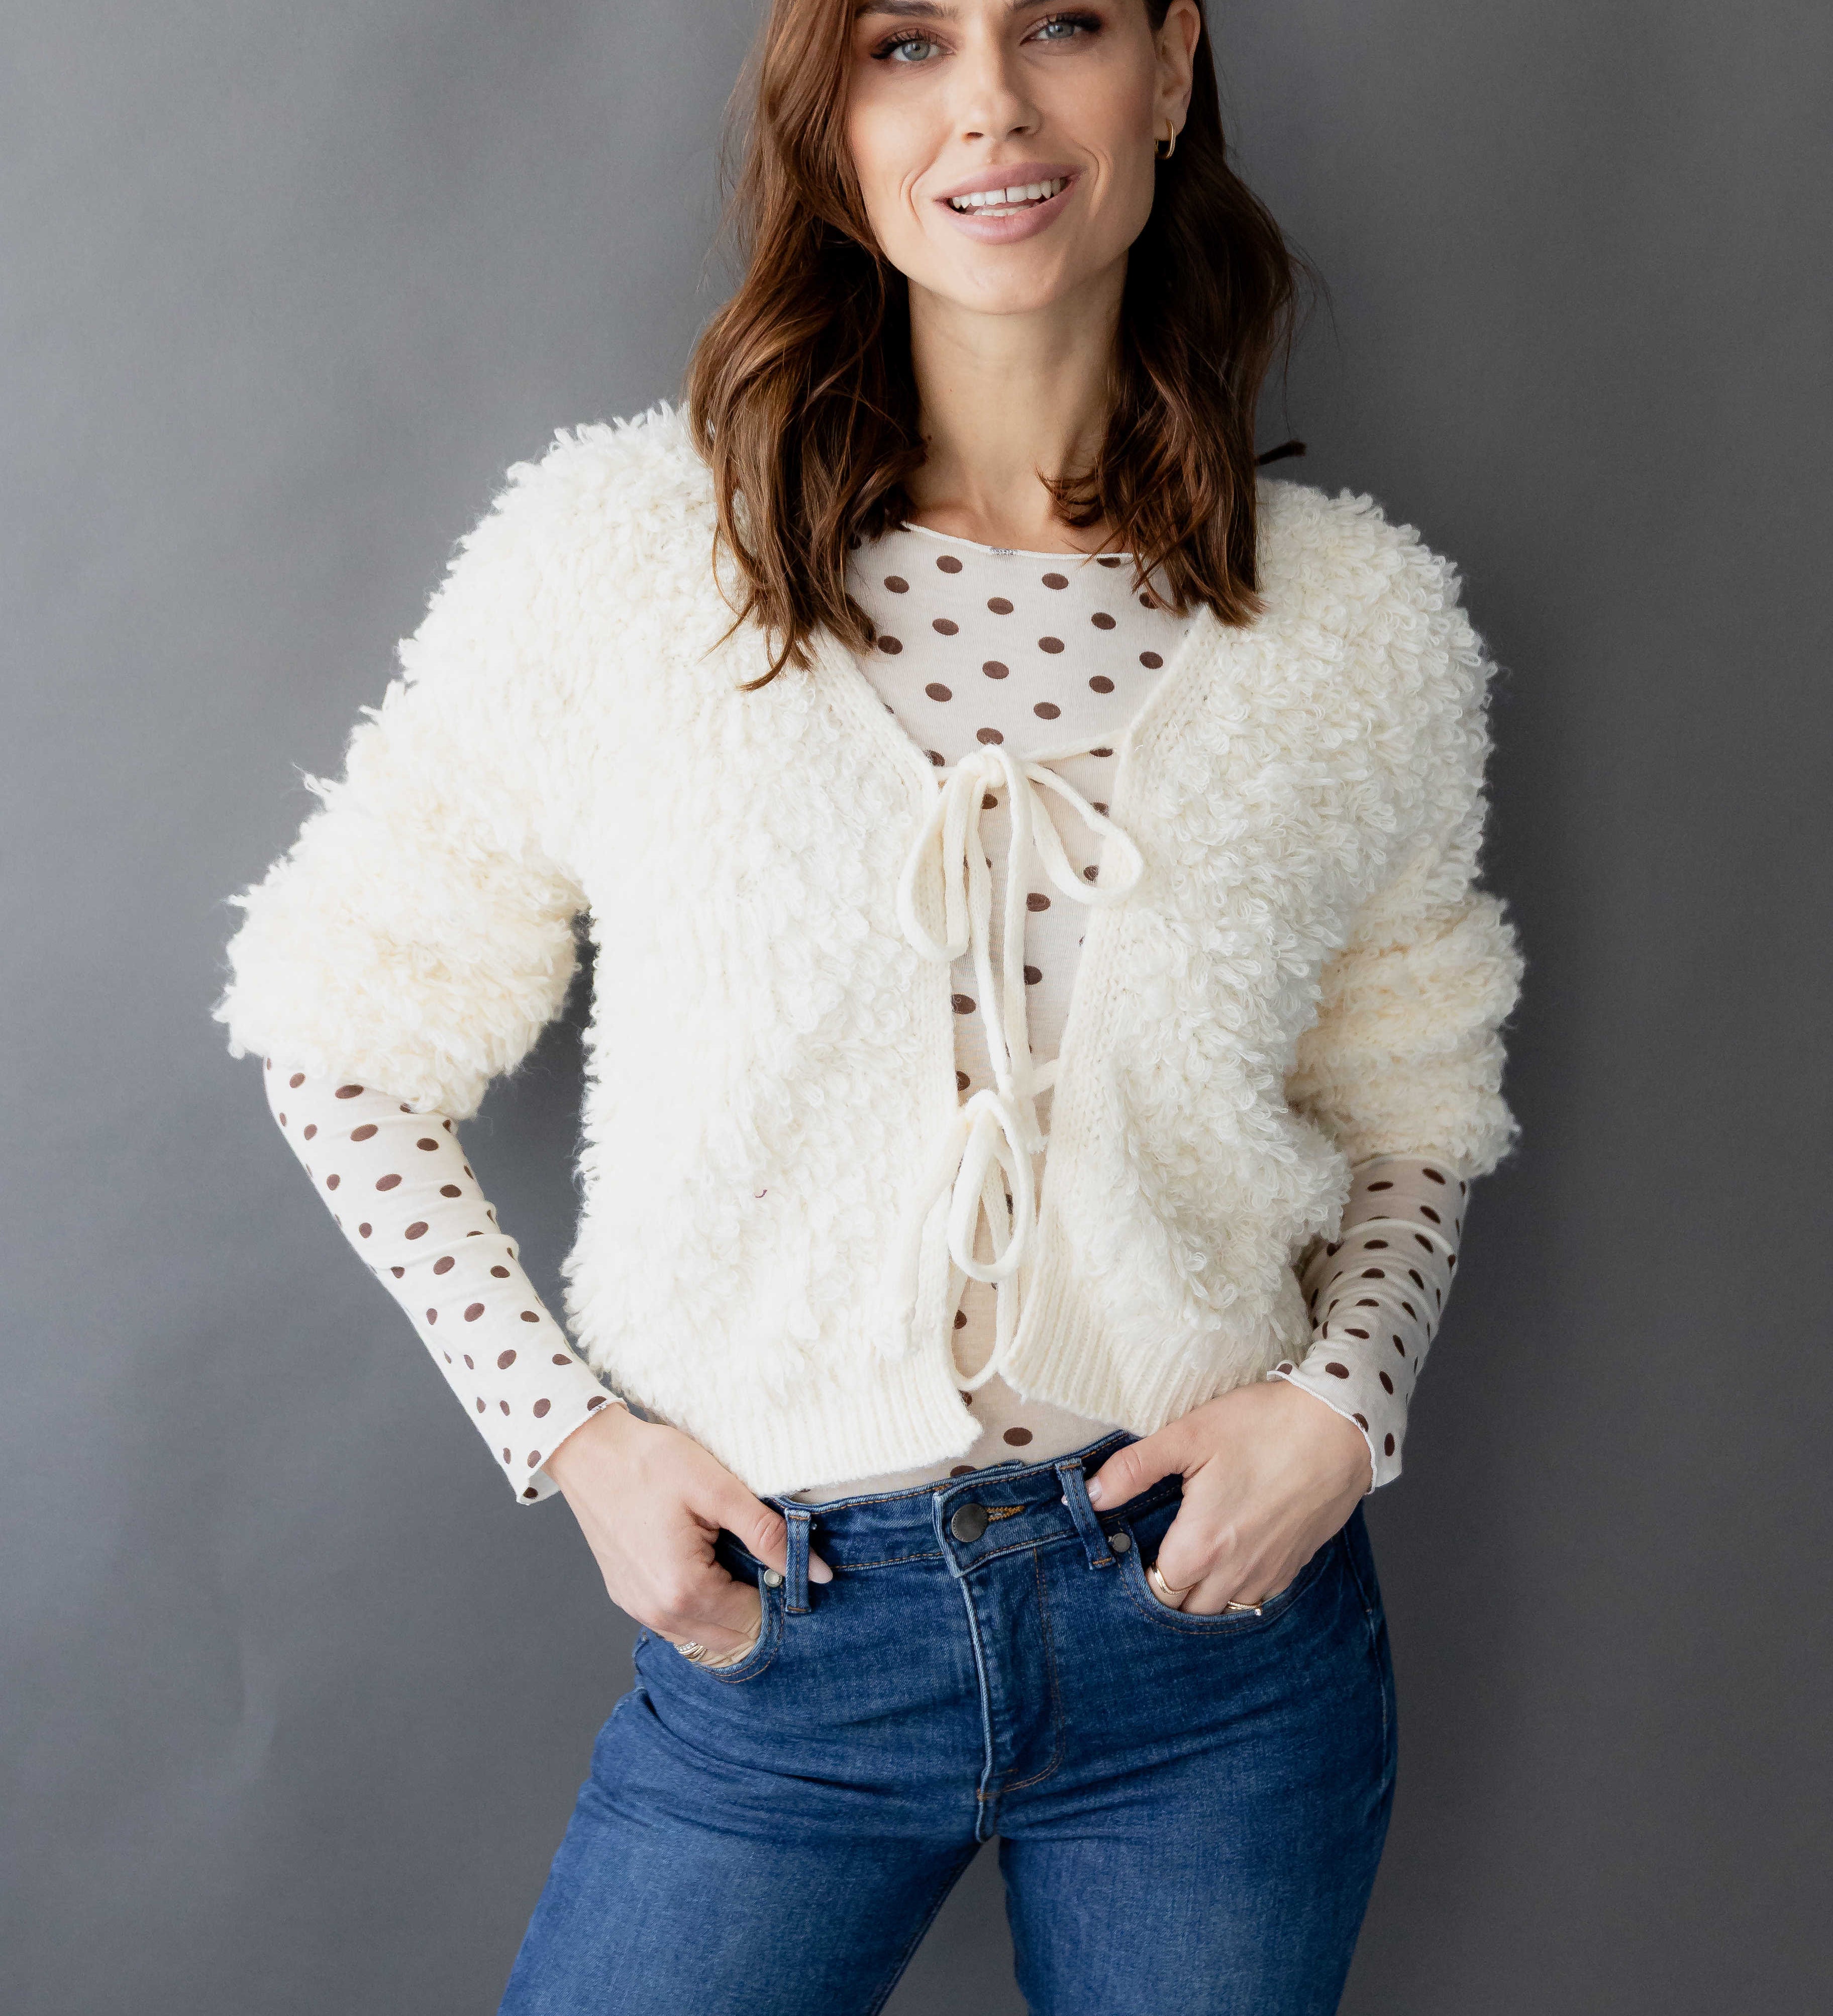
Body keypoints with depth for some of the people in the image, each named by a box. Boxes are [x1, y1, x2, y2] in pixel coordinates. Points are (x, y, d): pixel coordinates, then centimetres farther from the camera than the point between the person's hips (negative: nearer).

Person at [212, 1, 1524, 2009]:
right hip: (777, 1638, -1)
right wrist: (567, 1428, -5)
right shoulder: (616, 555, -9)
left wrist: (1343, 1406, -7)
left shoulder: (1367, 623, -3)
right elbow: (342, 1035, 1)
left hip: (1224, 1603, 2)